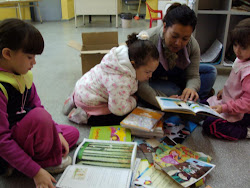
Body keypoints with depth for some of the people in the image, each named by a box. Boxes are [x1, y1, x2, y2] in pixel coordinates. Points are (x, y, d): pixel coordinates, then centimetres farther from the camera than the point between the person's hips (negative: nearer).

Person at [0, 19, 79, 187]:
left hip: (23, 132, 9)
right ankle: (47, 161, -8)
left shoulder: (24, 75, -2)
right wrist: (35, 171, -26)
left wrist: (56, 133, -7)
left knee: (73, 133, 13)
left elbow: (37, 105, 6)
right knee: (39, 116, -34)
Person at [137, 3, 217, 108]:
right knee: (173, 91, -35)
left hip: (173, 79, 5)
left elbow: (193, 76, -13)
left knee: (210, 71, -7)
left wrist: (191, 88, -38)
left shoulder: (192, 45, -14)